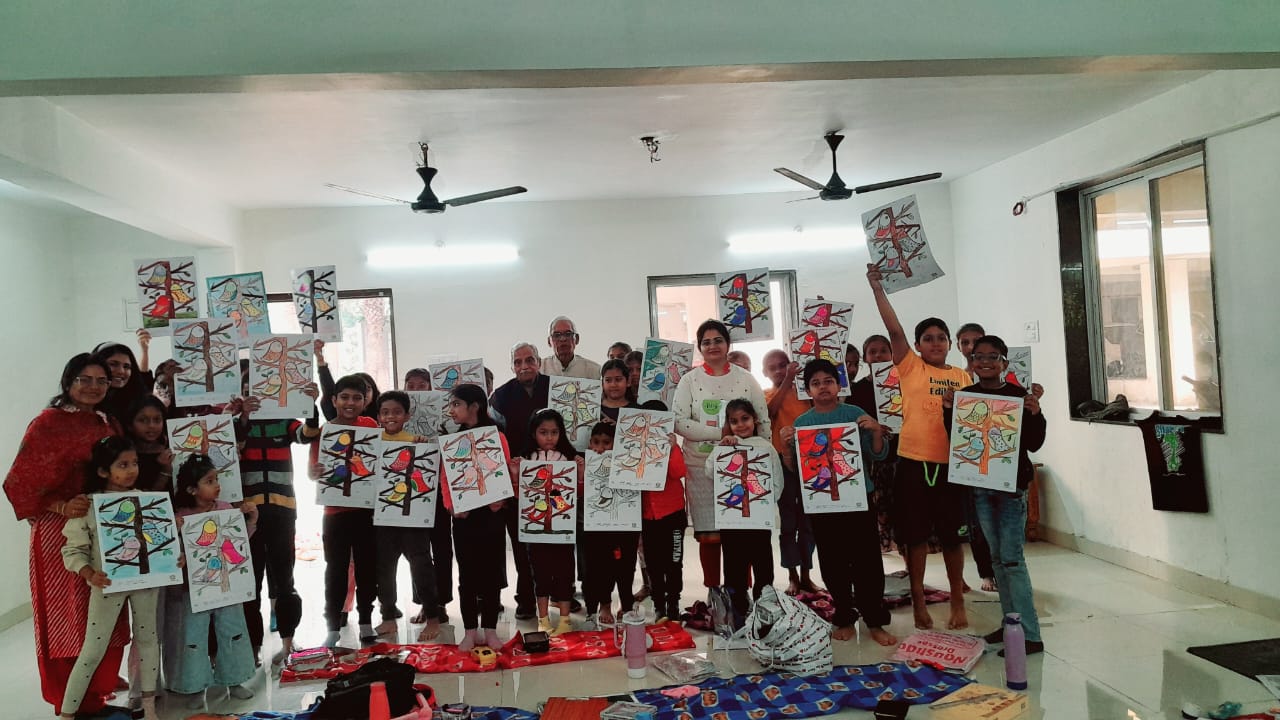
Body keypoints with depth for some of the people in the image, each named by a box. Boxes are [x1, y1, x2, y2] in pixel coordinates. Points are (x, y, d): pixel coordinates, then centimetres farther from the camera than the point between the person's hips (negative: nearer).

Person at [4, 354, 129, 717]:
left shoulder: (108, 425, 11)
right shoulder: (48, 423, -9)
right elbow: (21, 482, -13)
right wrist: (61, 506, -25)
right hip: (60, 533, -6)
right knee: (67, 617, 2)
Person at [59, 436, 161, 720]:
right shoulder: (87, 505, -11)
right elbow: (74, 550, -9)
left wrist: (174, 556, -13)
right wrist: (90, 574, -25)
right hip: (108, 585, -3)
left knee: (147, 638, 13)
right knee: (93, 650, 4)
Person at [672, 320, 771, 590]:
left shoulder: (745, 379, 6)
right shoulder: (689, 380, 3)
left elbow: (764, 423, 7)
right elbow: (679, 422, -8)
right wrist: (720, 433, -16)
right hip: (701, 468, 0)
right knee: (709, 535, 2)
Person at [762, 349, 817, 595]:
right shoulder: (766, 395, 2)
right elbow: (771, 410, -20)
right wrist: (788, 381, -25)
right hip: (782, 462, -2)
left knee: (807, 520, 8)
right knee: (787, 521, 4)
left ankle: (806, 574, 19)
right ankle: (792, 575, 13)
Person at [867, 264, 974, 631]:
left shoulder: (963, 377, 10)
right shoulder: (910, 368, 2)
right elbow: (894, 328, -6)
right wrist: (878, 289, -9)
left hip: (951, 465, 2)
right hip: (913, 463, -2)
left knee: (952, 535, 11)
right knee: (915, 535, 7)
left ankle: (958, 602, 25)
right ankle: (918, 600, 20)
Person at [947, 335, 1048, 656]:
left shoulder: (1019, 396, -7)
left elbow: (1033, 444, -8)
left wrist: (1035, 413, -23)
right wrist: (948, 411, -8)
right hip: (979, 485, 5)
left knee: (1012, 558, -7)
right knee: (997, 557, 13)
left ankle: (1030, 635, -1)